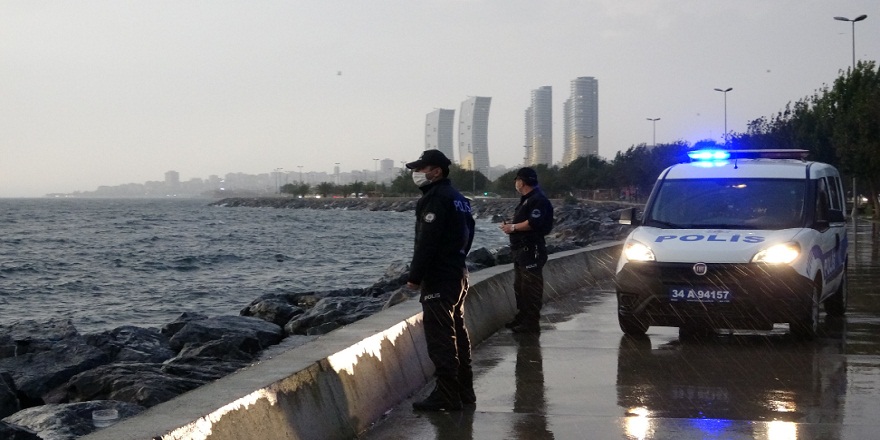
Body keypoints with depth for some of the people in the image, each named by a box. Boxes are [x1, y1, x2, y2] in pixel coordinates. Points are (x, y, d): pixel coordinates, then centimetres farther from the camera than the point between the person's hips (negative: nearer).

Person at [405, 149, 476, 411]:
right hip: (459, 274, 10)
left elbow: (426, 243, -20)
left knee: (440, 338, -8)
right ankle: (464, 392, 23)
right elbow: (467, 236, 21)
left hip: (438, 279, -10)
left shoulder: (435, 199, -15)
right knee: (457, 333, 16)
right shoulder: (458, 198, 16)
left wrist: (415, 277, -16)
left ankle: (446, 397, -9)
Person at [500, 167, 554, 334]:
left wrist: (513, 227, -16)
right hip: (521, 249, 11)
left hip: (531, 250, -11)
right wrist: (510, 224, 8)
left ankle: (532, 323, -5)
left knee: (531, 288, -8)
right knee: (519, 286, 18)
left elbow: (533, 223, -26)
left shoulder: (538, 200, -15)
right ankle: (522, 317, 27)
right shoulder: (526, 199, 19)